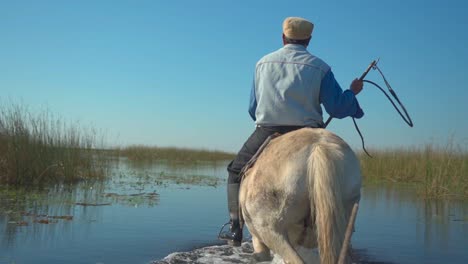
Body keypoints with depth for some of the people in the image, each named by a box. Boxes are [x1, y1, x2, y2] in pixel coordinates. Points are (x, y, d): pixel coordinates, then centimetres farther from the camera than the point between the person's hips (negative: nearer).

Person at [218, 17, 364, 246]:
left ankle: (236, 229, 10)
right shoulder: (320, 67, 5)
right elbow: (337, 108, 1)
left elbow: (252, 108, 14)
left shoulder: (263, 63, 12)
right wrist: (353, 92, 21)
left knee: (236, 171, 21)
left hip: (266, 133, 1)